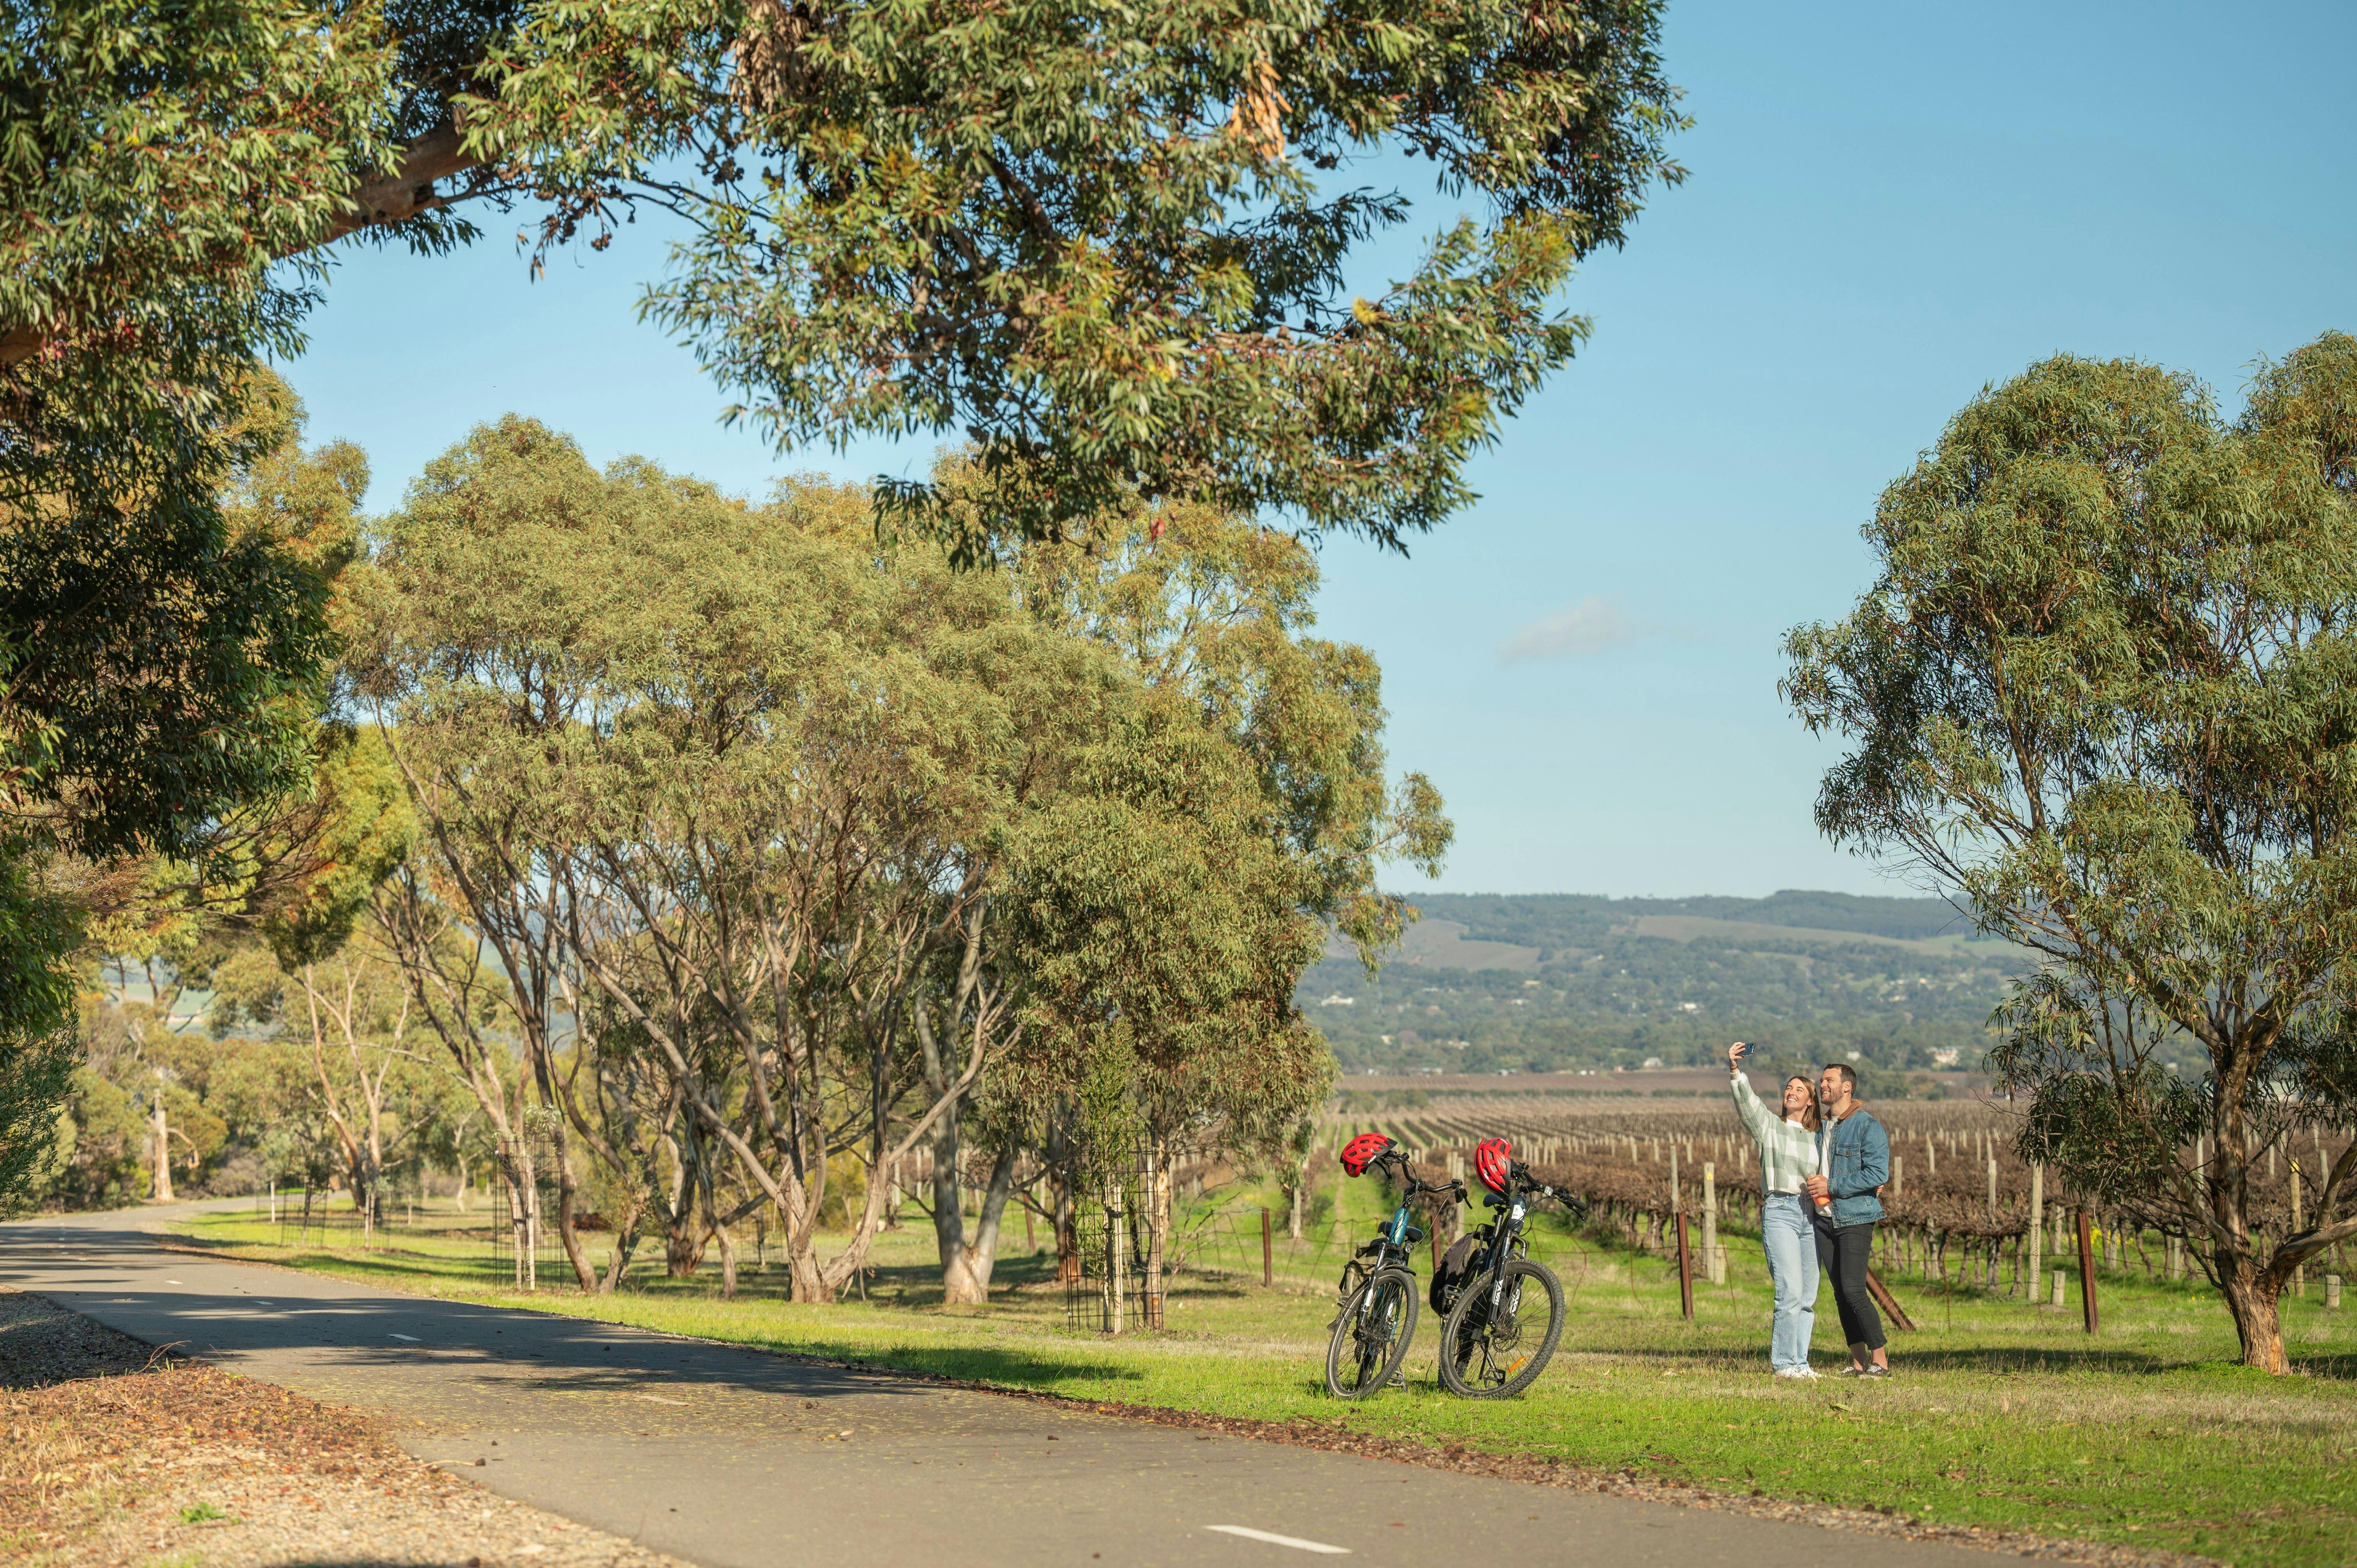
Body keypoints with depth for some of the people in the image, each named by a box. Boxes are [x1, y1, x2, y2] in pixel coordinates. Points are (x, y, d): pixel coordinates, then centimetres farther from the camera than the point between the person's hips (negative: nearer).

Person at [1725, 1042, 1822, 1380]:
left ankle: (1800, 1362, 12)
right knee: (1790, 1292, -14)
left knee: (1808, 1297, 4)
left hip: (1811, 1216, 5)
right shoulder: (1769, 1125, 6)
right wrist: (1735, 1071, -28)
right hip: (1780, 1212, -4)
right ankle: (1782, 1362, -7)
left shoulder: (1817, 1139, 17)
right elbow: (1746, 1099, -12)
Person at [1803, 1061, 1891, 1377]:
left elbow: (1879, 1174, -19)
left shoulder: (1868, 1126, -10)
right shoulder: (1821, 1126, 14)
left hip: (1855, 1220, -7)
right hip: (1824, 1220, 7)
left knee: (1854, 1291, -13)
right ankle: (1859, 1362, 10)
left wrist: (1833, 1187, -18)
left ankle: (1880, 1360, -3)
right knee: (1841, 1294, 6)